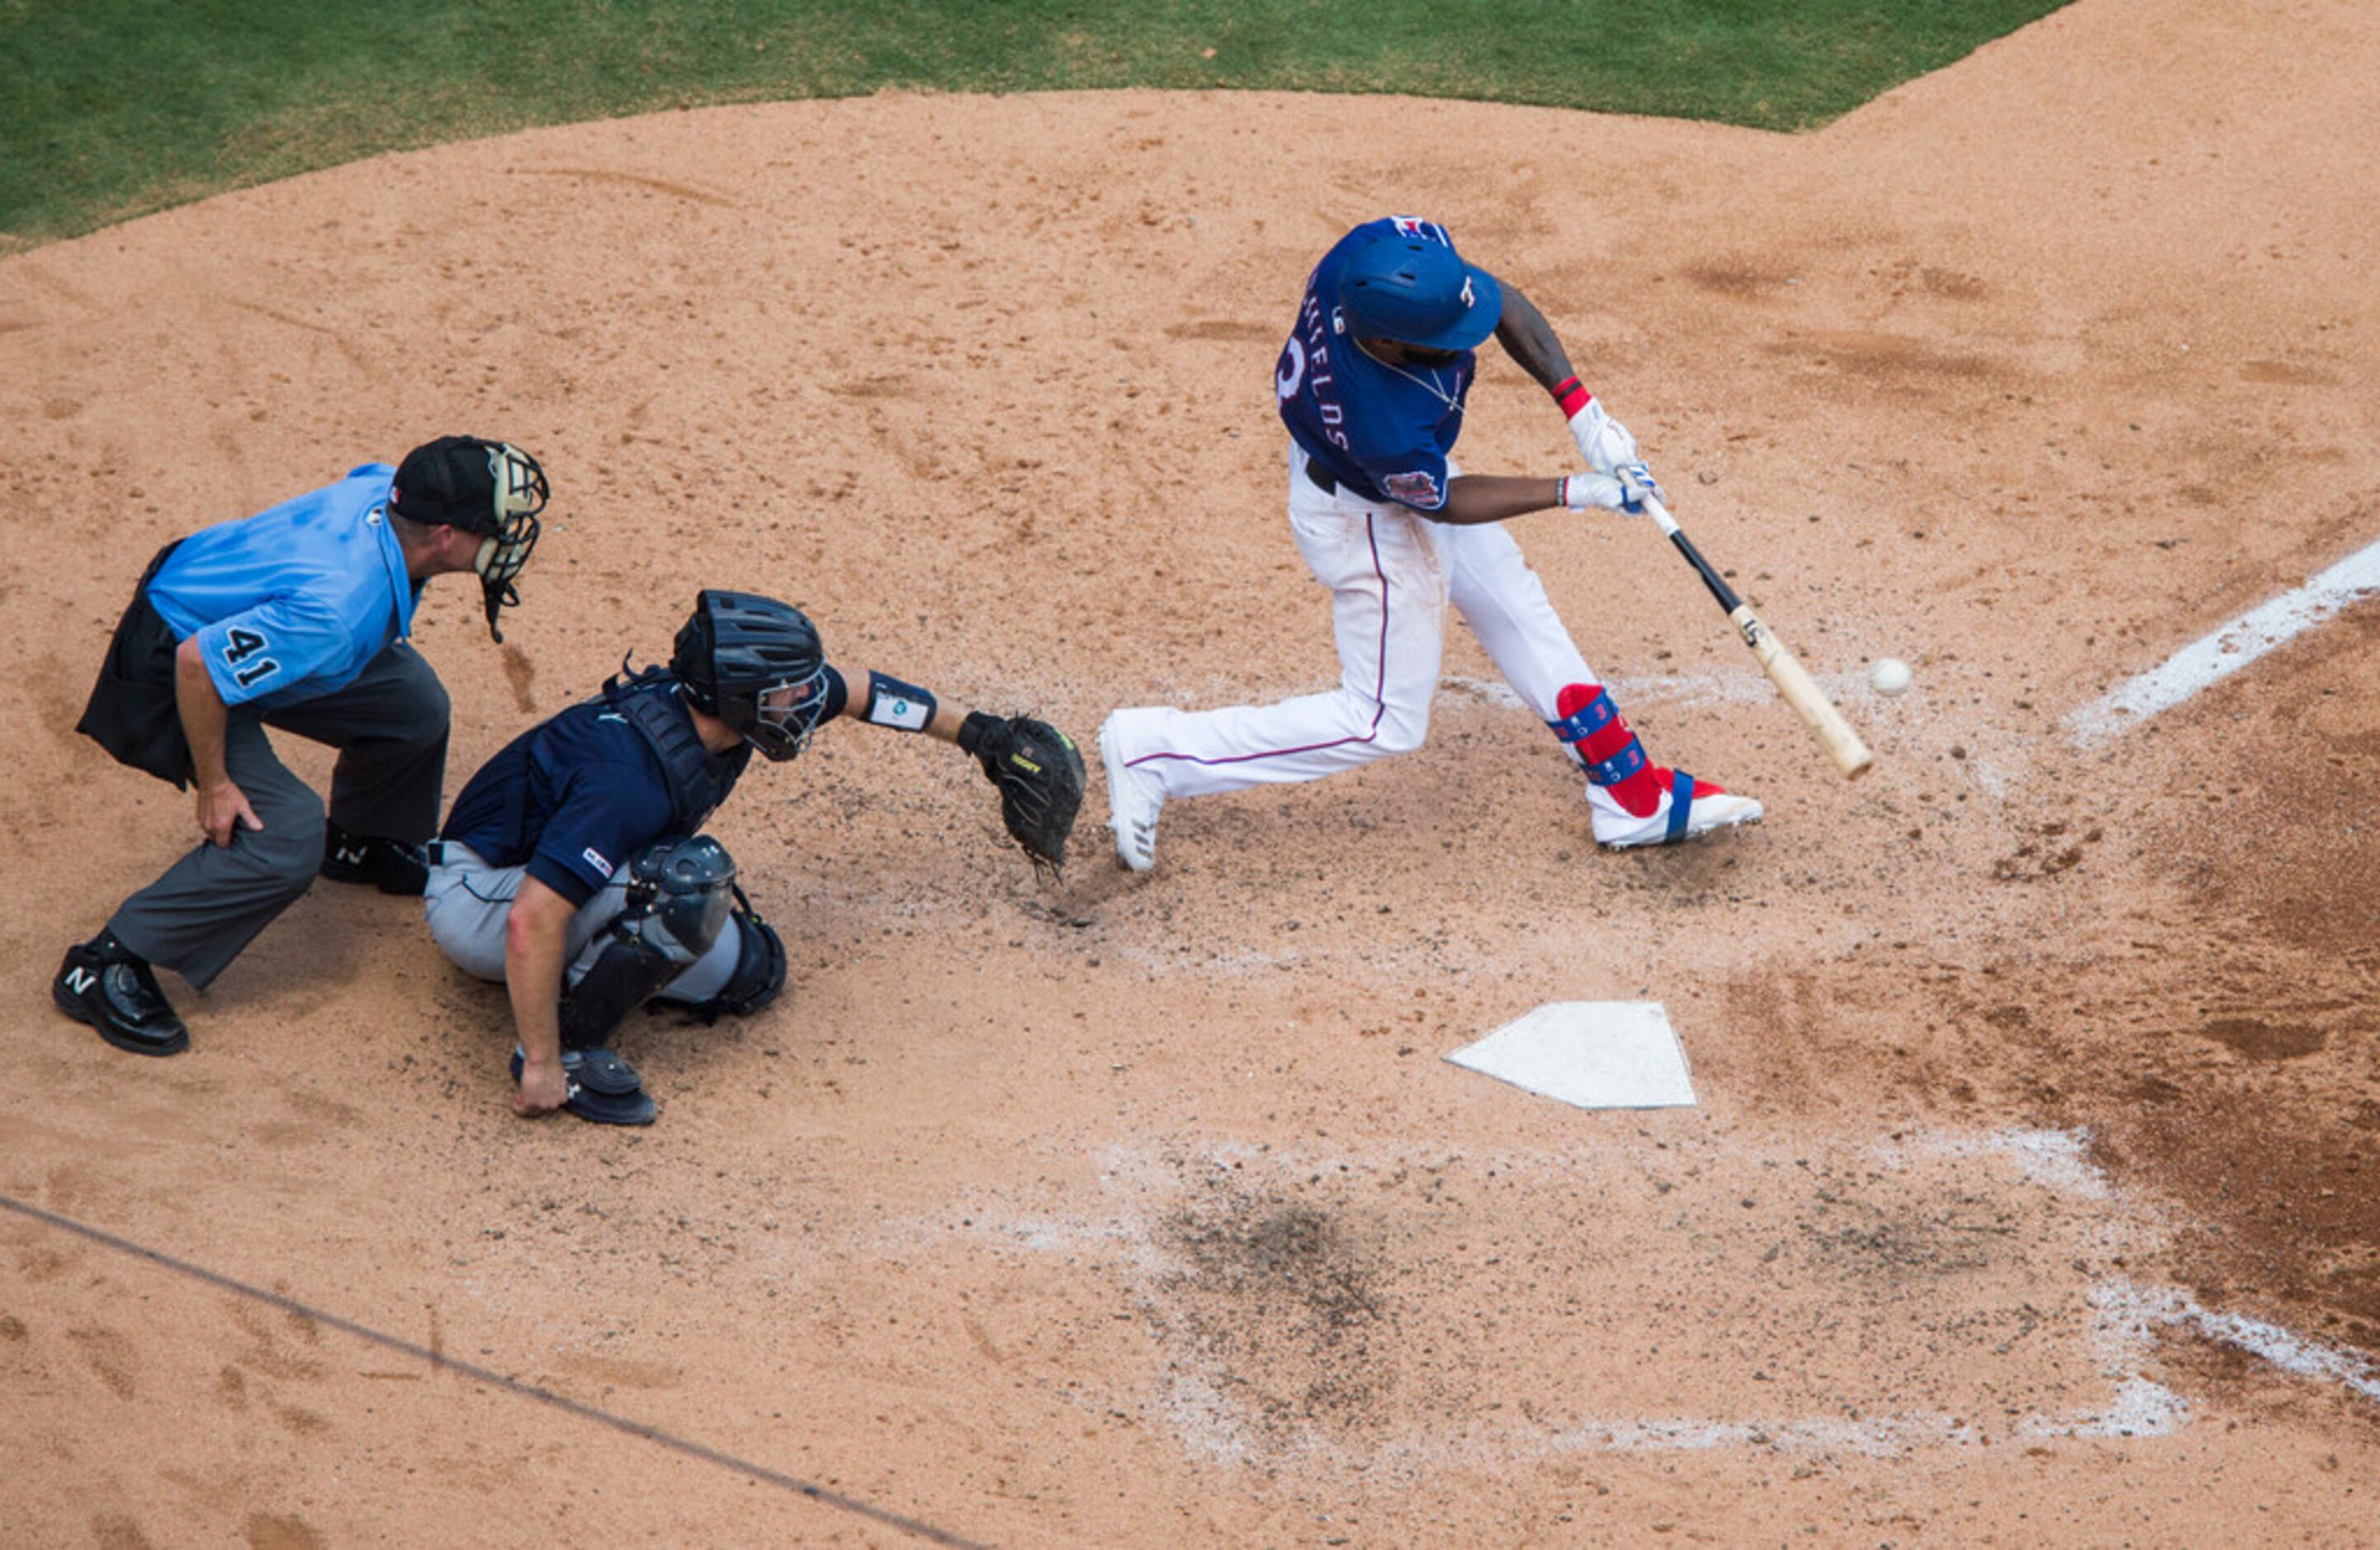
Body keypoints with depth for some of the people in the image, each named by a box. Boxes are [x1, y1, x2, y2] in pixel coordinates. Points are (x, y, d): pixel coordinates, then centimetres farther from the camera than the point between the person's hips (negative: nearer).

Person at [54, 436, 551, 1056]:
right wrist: (214, 785, -21)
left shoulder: (387, 488, -18)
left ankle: (364, 843, 36)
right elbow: (199, 666, -35)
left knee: (415, 704, 7)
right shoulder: (335, 608, -41)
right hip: (171, 668, -9)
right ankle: (105, 966, -9)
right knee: (287, 836, -20)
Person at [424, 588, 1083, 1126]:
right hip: (477, 903, -9)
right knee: (693, 875, -32)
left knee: (749, 971, 3)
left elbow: (849, 688, 9)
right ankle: (571, 1042, -17)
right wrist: (542, 1065, -34)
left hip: (550, 857, 9)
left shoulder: (706, 703, -10)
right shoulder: (635, 781, -36)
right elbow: (532, 921, -39)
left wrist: (973, 730, 17)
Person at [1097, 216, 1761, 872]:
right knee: (1385, 722, 9)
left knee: (1512, 602, 20)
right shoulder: (1385, 425, -43)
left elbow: (1503, 300, -14)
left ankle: (1633, 796, 37)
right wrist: (1576, 493, -18)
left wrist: (1580, 407, -21)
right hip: (1366, 520, -8)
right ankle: (1150, 752, 12)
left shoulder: (1392, 249, -31)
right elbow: (1442, 502, -21)